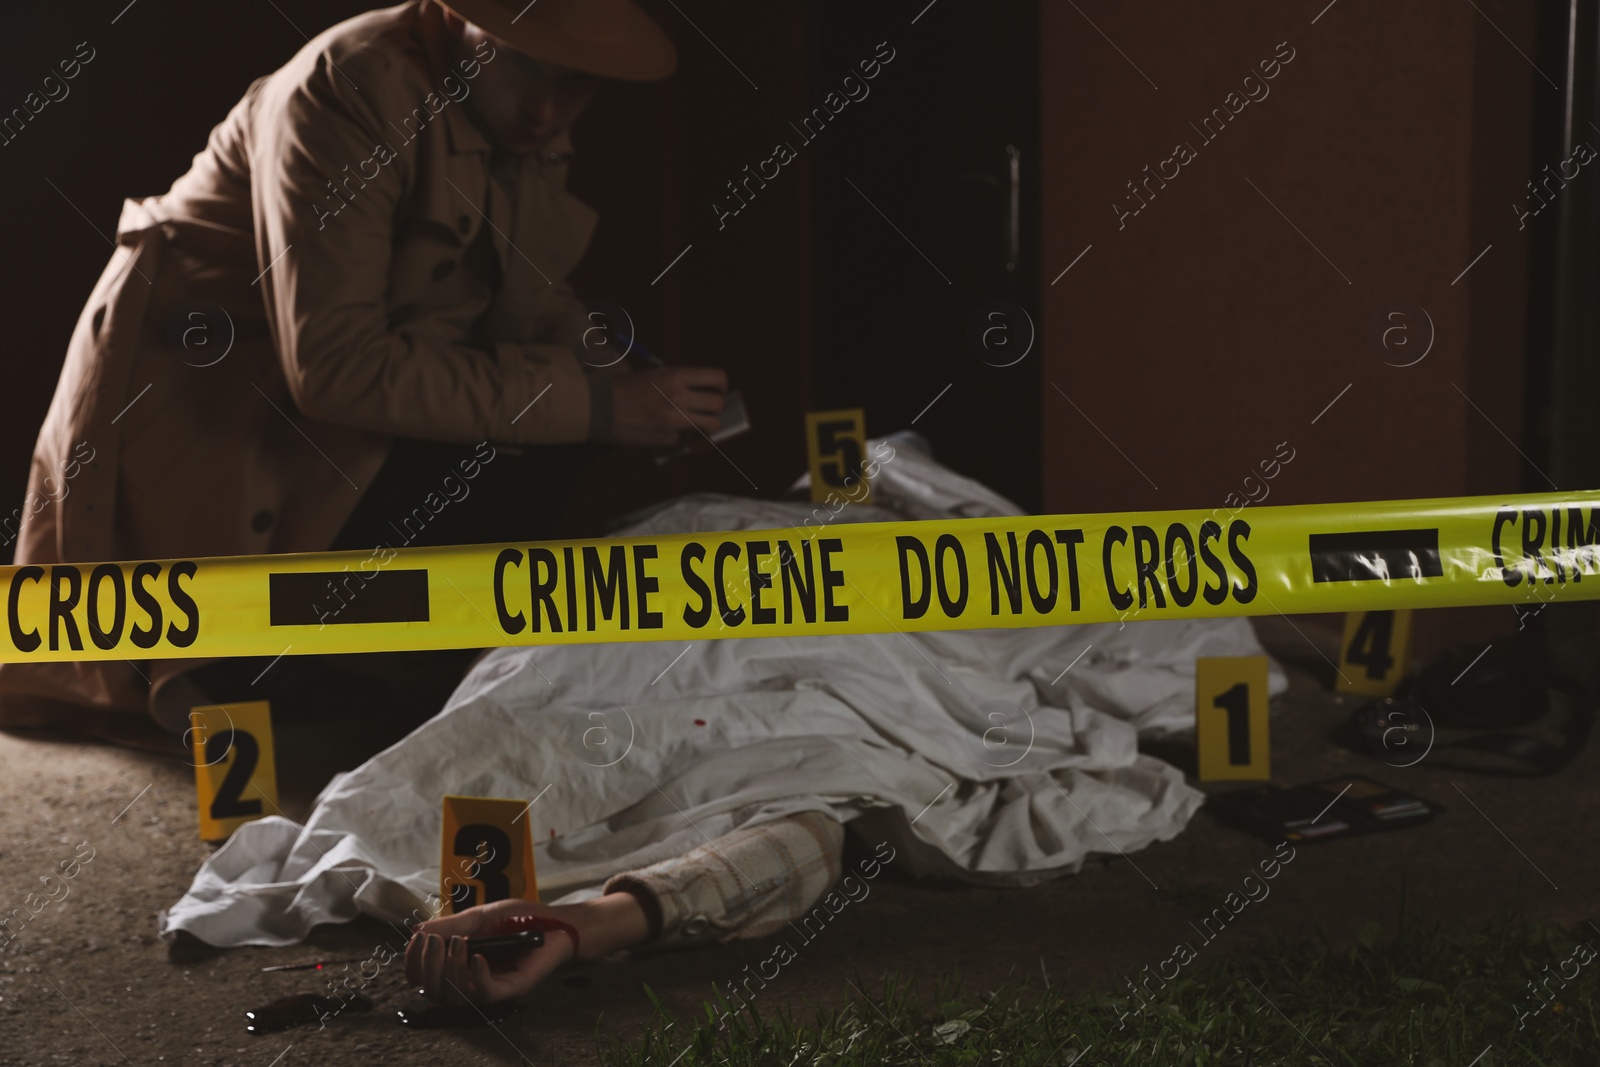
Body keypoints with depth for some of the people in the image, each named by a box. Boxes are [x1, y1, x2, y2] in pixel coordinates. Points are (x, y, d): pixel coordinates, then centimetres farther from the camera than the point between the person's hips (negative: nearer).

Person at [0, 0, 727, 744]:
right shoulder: (349, 89, -27)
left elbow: (533, 304, 2)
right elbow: (336, 368, -32)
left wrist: (611, 376, -20)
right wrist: (592, 402, -32)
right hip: (194, 400, -8)